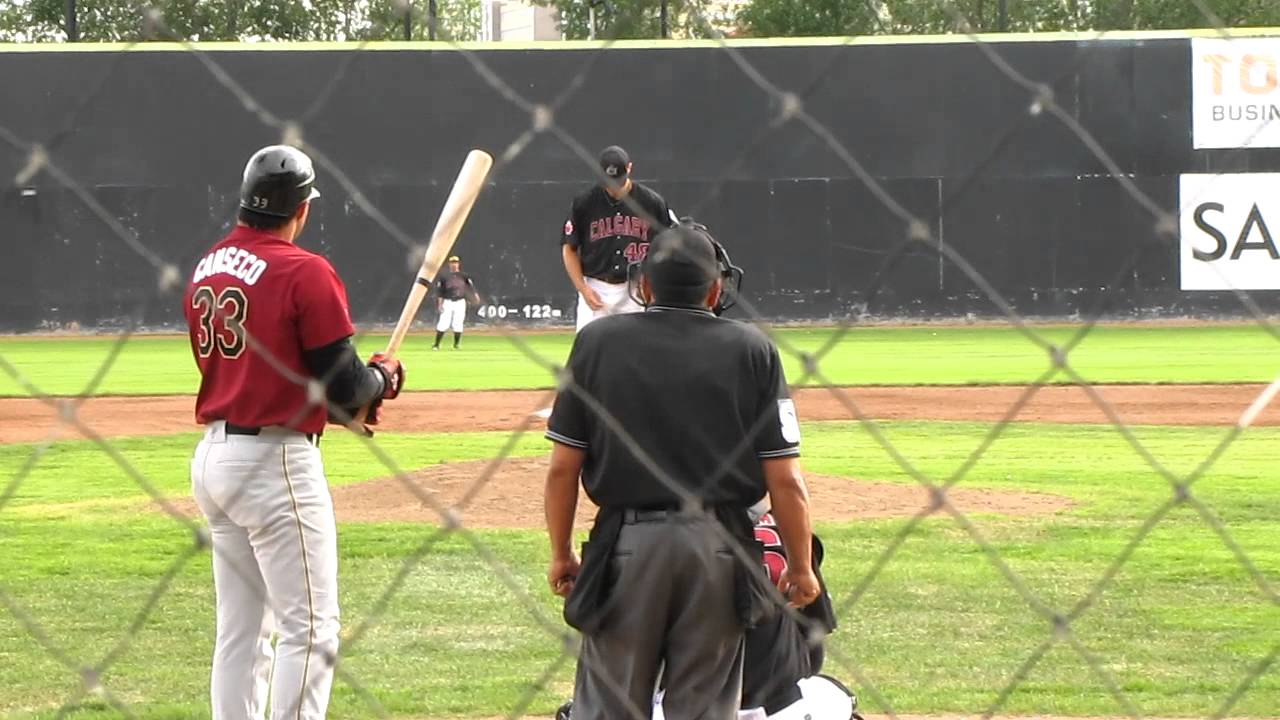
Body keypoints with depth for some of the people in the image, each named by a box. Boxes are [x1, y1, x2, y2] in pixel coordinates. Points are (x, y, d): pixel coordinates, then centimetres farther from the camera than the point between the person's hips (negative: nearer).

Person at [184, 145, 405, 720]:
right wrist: (382, 377, 9)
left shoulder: (206, 270, 10)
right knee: (310, 629, -5)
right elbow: (344, 385, -14)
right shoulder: (304, 273, -13)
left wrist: (350, 397, 16)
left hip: (213, 455, 8)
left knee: (240, 627, 14)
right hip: (276, 462, -8)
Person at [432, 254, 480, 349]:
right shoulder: (444, 276, 7)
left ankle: (456, 345, 6)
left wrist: (476, 296, -17)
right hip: (447, 302, -1)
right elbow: (440, 291, 4)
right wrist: (440, 303, -6)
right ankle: (437, 344, -3)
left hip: (460, 302, 1)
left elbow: (471, 287, -1)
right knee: (443, 324, -7)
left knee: (458, 324, -3)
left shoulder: (464, 276, 8)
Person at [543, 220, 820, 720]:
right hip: (720, 549, 0)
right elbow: (785, 479, -2)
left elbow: (563, 468, 1)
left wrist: (561, 553, 13)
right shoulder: (752, 350, 1)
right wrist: (800, 566, 9)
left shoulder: (598, 341, 2)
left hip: (625, 546, 0)